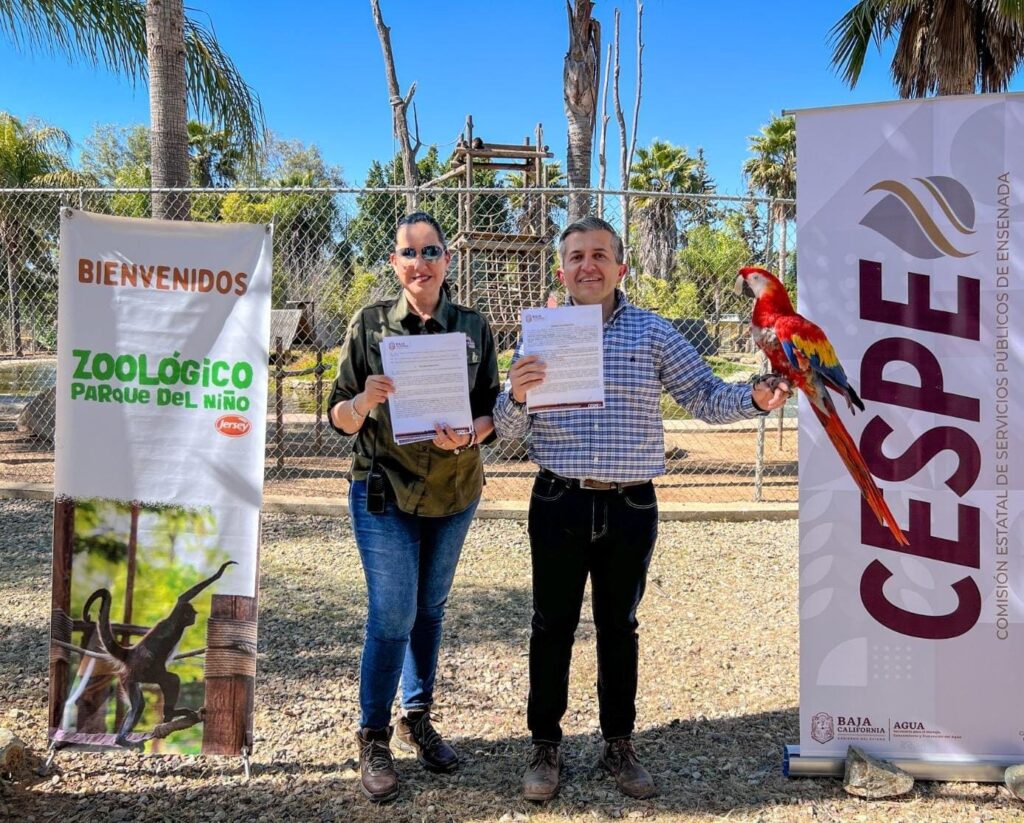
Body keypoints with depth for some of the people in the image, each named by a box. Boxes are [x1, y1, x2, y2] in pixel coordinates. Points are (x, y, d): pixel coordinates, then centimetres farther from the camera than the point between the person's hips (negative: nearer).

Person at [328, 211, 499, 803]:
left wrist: (468, 436, -19)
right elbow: (340, 417, -3)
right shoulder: (370, 323, -4)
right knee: (392, 616, -3)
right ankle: (374, 739, 15)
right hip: (384, 493, -2)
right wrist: (364, 402, -25)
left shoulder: (474, 328, 0)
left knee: (430, 610, 14)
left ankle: (417, 719, 33)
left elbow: (492, 412, 2)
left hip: (455, 493, 3)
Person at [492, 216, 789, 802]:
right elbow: (508, 431, 0)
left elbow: (705, 399, -1)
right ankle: (546, 746, 24)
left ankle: (620, 745, 29)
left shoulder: (653, 332, 2)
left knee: (620, 627, 14)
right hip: (559, 505, 0)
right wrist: (516, 395, -22)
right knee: (553, 627, 8)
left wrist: (755, 398, -21)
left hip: (631, 507, 0)